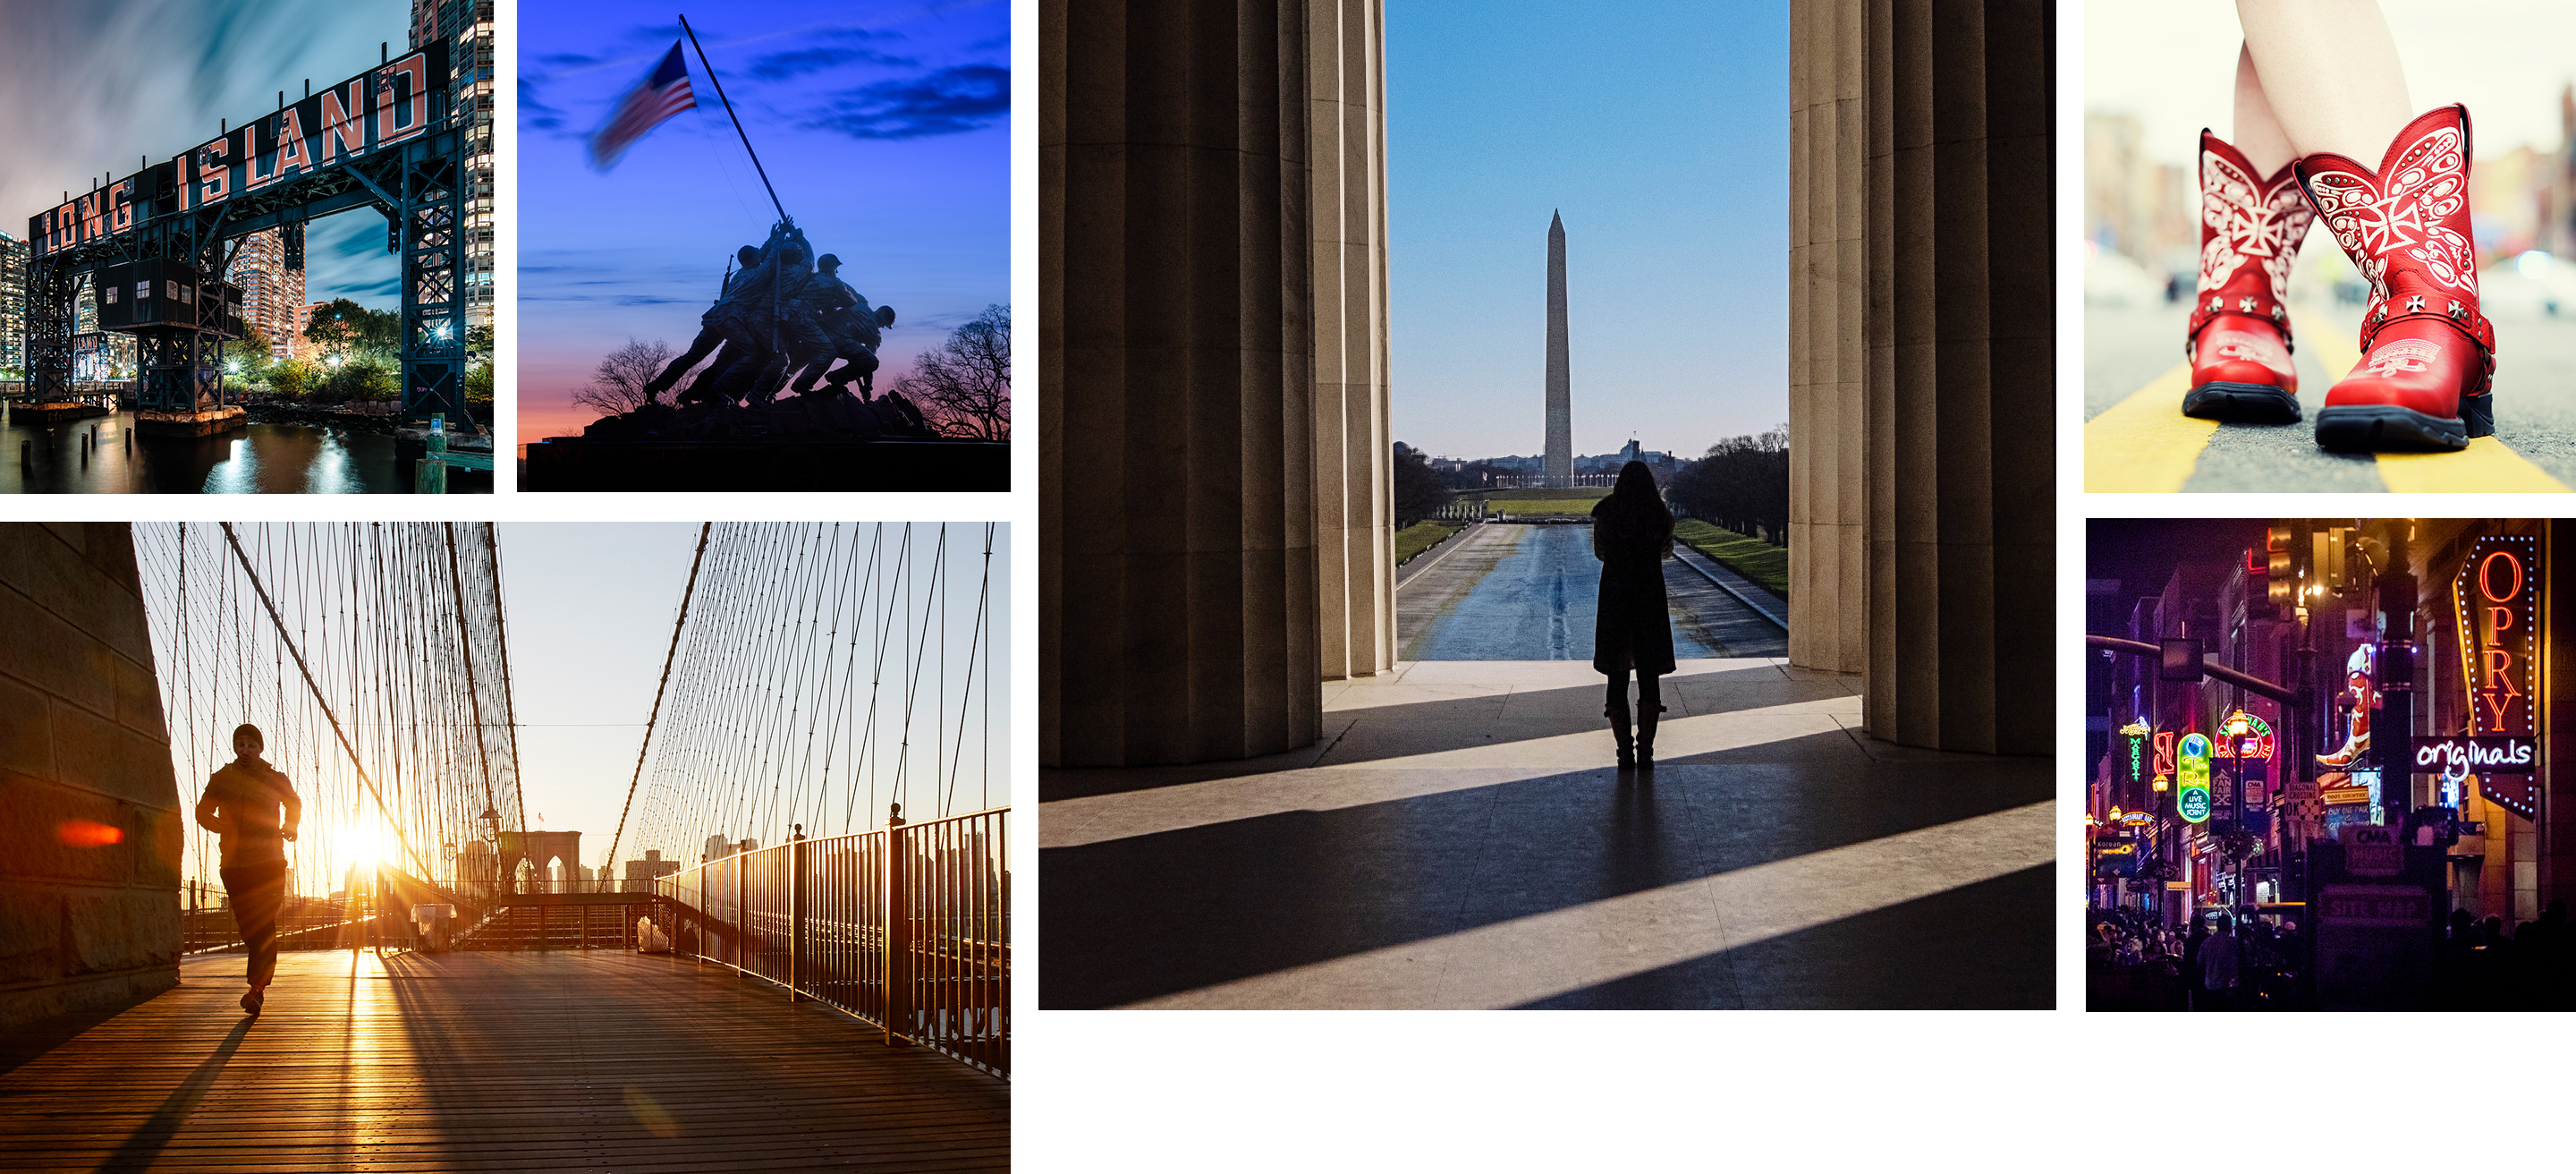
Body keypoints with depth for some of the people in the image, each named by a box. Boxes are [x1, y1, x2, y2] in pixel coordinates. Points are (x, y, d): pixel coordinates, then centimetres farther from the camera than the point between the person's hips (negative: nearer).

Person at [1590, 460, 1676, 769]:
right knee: (1649, 679, 6)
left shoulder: (1605, 515, -3)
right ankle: (1645, 752, 2)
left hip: (1614, 601, 0)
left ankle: (1625, 753, 5)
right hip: (1650, 601, 0)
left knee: (1617, 679, 8)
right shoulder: (1661, 516, -3)